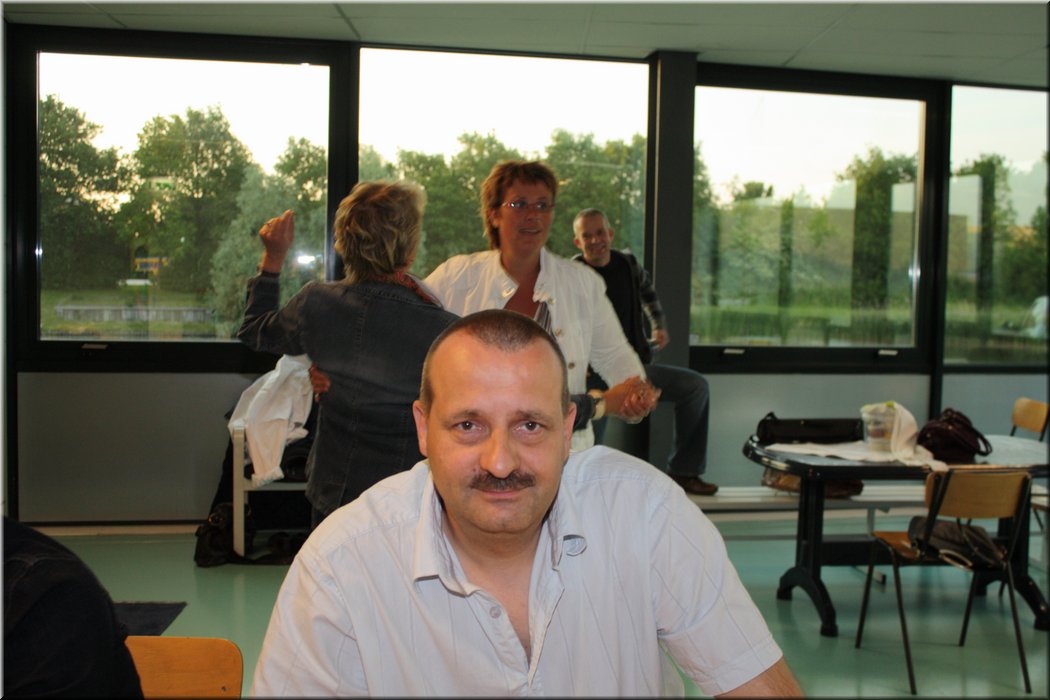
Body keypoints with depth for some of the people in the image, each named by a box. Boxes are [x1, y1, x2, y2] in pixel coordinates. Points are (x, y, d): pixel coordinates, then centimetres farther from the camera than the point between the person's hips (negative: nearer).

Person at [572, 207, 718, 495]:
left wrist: (658, 325, 26)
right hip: (593, 374, -5)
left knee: (696, 386, -4)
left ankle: (683, 471, 5)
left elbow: (647, 290, 30)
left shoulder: (628, 264, 6)